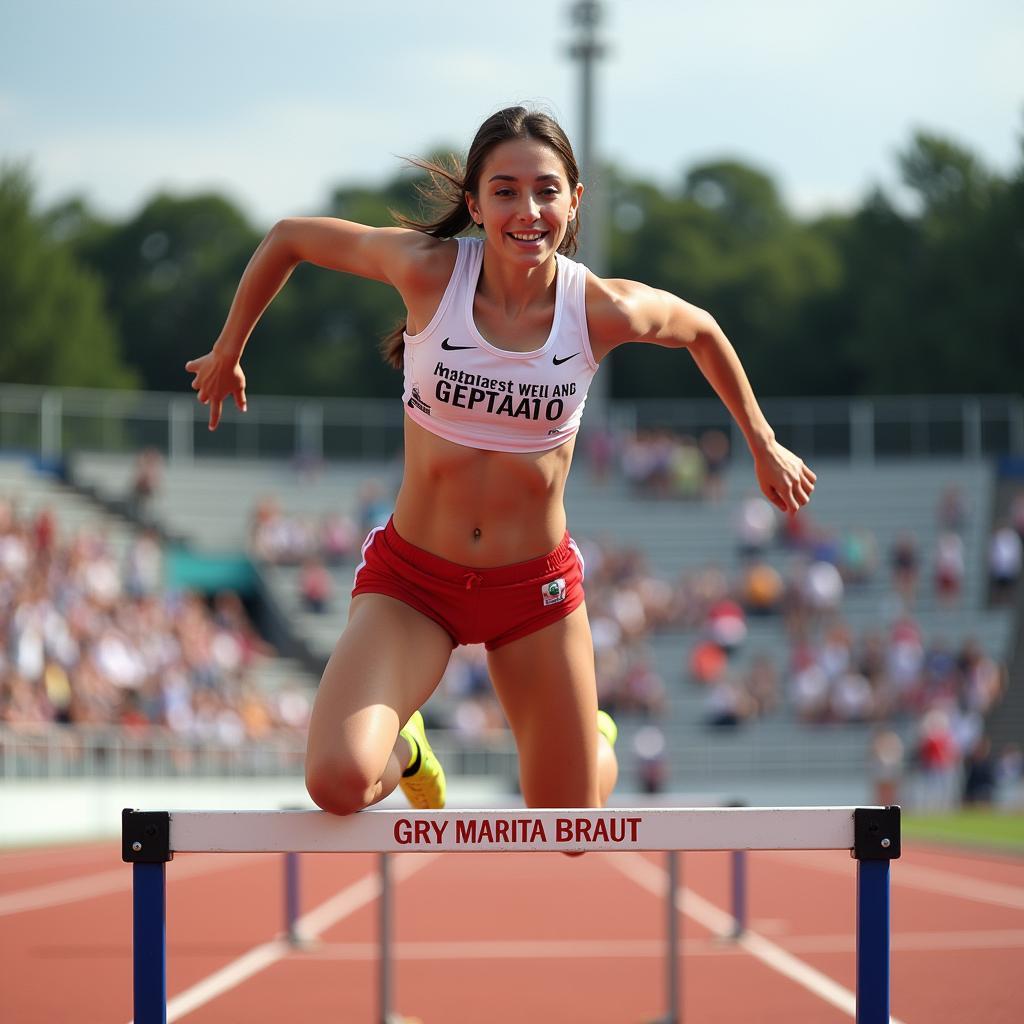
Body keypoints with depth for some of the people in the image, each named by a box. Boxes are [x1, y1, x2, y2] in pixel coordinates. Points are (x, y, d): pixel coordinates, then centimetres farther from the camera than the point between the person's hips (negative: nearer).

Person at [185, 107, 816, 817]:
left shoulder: (606, 311, -12)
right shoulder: (428, 269, -16)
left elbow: (702, 331, 10)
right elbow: (290, 238, 0)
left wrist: (764, 445, 20)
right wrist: (228, 353, 10)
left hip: (537, 587, 1)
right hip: (411, 578, -1)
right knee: (340, 782, -26)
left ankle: (597, 742, 46)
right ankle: (402, 748, 14)